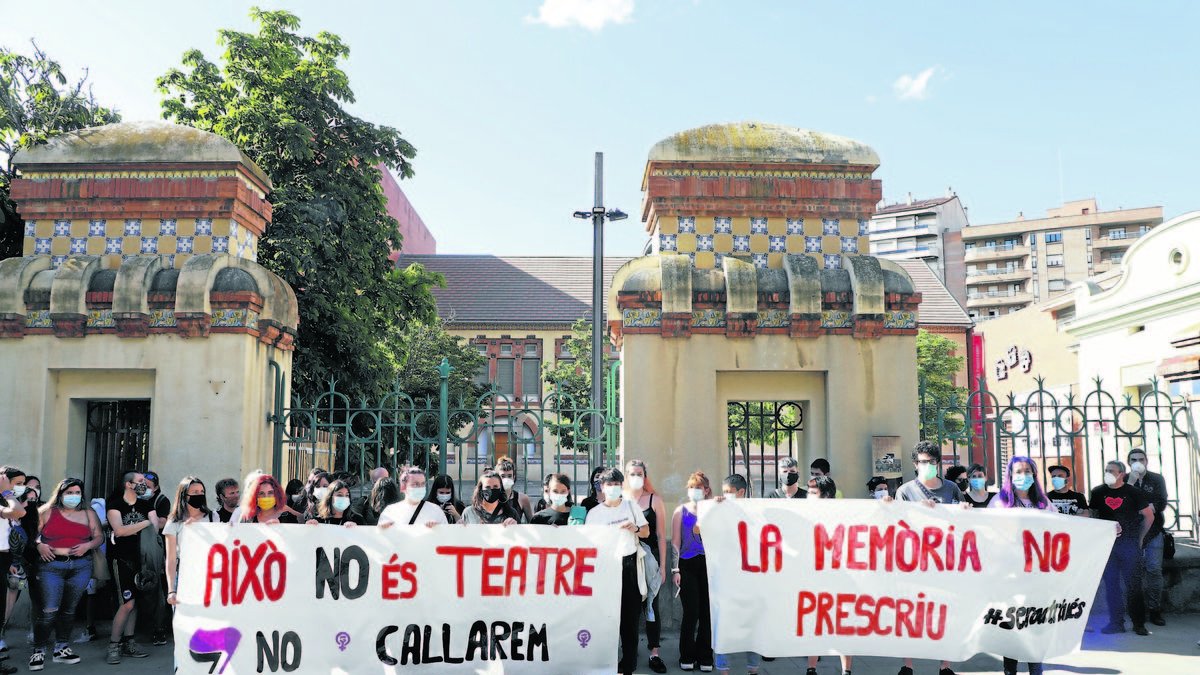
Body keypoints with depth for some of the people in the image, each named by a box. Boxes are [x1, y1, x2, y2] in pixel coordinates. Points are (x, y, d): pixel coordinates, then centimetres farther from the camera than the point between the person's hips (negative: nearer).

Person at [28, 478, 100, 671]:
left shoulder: (88, 513, 10)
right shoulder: (47, 512, 4)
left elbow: (99, 537, 11)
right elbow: (32, 534, 4)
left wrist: (88, 545, -8)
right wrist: (39, 546, -15)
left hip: (81, 566, 3)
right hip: (52, 566, -3)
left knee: (69, 609, 8)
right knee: (49, 610, -10)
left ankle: (62, 648, 20)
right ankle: (38, 651, 3)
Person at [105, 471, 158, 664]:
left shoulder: (146, 505, 9)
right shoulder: (115, 504, -5)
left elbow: (156, 527, -4)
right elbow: (119, 530, -19)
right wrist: (145, 523, -15)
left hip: (140, 557, 5)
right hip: (121, 558, -5)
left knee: (135, 601, 8)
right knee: (128, 603, -12)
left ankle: (128, 643, 17)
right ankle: (114, 645, 0)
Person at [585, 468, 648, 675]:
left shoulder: (631, 506, 7)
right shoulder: (594, 513, 3)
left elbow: (646, 532, 12)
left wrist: (635, 528, -9)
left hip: (629, 565, 1)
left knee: (630, 614, 3)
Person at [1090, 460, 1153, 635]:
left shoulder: (1133, 492, 0)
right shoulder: (1098, 492, 6)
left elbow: (1149, 516, 6)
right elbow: (1091, 515, 12)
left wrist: (1139, 538, 6)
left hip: (1130, 545, -2)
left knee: (1133, 584, 0)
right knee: (1111, 584, 3)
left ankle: (1139, 623, 8)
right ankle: (1116, 622, 9)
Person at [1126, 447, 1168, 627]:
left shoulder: (1157, 479, 5)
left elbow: (1161, 504, -5)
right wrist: (1131, 483, -17)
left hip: (1153, 532, 0)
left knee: (1154, 570, -5)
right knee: (1135, 572, -2)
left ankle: (1155, 610, 0)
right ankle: (1138, 610, 4)